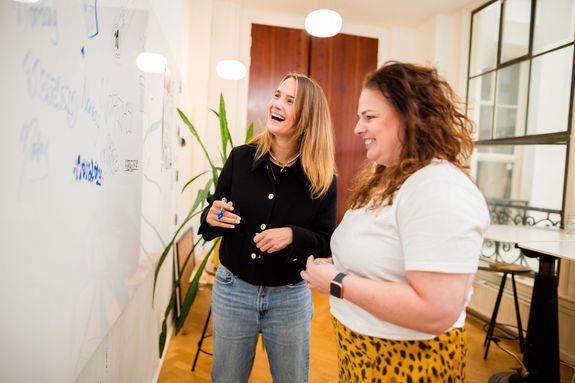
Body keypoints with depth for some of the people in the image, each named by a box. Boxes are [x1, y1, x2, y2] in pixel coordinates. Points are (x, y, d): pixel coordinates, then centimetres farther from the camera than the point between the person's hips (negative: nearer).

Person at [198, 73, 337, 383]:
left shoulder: (322, 178, -12)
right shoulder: (240, 157, -8)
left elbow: (327, 244, -7)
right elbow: (211, 214, 3)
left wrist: (293, 236, -25)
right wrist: (211, 217, -20)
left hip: (290, 297, -1)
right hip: (232, 289, 2)